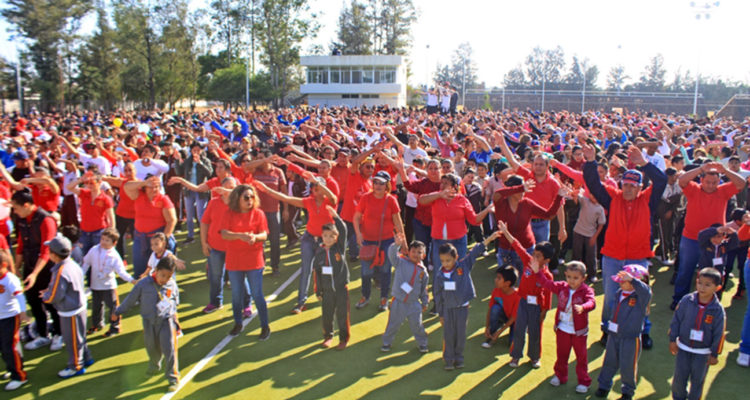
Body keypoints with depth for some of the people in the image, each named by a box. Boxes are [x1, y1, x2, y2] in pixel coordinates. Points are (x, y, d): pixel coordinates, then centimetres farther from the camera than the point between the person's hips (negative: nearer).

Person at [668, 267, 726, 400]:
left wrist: (714, 354, -2)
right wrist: (672, 339, -1)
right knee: (679, 376, 11)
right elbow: (676, 320, -2)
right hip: (683, 348, 1)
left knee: (698, 379, 12)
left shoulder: (718, 310, -14)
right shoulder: (687, 301, -12)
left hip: (703, 352, -1)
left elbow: (719, 334, -6)